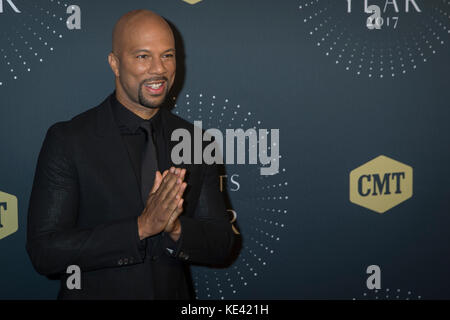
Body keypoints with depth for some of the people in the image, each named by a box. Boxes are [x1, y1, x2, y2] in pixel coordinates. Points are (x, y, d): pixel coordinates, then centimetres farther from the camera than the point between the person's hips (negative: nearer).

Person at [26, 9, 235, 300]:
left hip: (175, 294, 3)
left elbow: (222, 246, -2)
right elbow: (43, 252, -18)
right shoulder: (67, 140, -13)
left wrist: (176, 228, -22)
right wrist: (141, 227, -27)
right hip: (95, 292, -3)